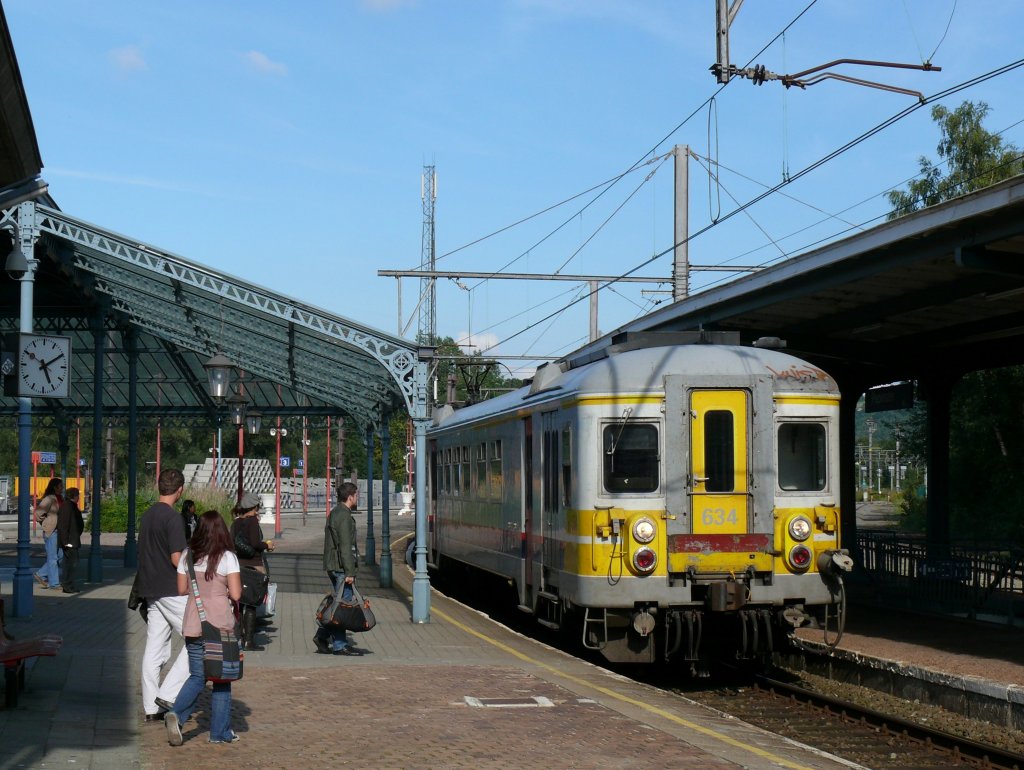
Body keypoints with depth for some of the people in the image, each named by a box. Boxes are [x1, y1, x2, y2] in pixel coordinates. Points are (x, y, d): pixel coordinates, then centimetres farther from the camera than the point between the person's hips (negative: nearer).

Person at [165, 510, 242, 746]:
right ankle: (220, 731, 14)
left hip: (194, 626, 3)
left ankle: (176, 714, -13)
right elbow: (235, 594, -12)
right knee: (221, 678, 9)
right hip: (221, 625, -3)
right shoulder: (227, 558, -8)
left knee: (197, 676, 11)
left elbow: (182, 590, 9)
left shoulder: (188, 556, 3)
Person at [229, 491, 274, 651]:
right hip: (254, 566, -6)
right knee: (251, 604, -2)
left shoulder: (236, 522, 9)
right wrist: (267, 545, 0)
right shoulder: (252, 521, -10)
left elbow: (232, 544, 10)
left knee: (239, 603, 13)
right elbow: (255, 543, -19)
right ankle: (249, 640, -2)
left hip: (239, 565, 6)